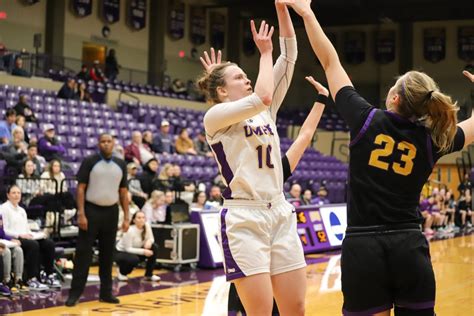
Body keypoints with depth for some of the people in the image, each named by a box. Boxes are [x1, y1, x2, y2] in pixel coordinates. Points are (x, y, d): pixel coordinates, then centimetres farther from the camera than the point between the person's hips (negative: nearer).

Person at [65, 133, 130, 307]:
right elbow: (81, 188, -5)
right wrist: (81, 214, -14)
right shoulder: (89, 162, -3)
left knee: (107, 254, 9)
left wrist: (126, 216, 5)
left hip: (111, 212, 4)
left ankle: (106, 292, 16)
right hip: (91, 210, -4)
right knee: (83, 253, -4)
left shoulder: (120, 165, 8)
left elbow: (123, 192, 11)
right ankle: (75, 293, 0)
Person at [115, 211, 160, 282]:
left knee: (154, 247, -16)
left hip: (135, 250, 6)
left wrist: (149, 241, -27)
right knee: (134, 259, -38)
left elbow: (151, 238, -2)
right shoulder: (130, 231, -29)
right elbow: (128, 249, -26)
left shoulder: (147, 226, -13)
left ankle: (149, 275, -4)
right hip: (121, 252, -6)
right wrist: (143, 251, -35)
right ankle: (122, 271, -2)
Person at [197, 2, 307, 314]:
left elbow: (290, 55, 10)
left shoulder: (265, 113, 15)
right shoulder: (215, 116, -3)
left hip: (282, 216, 7)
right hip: (244, 220, -7)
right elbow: (262, 96, -19)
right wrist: (265, 51, -5)